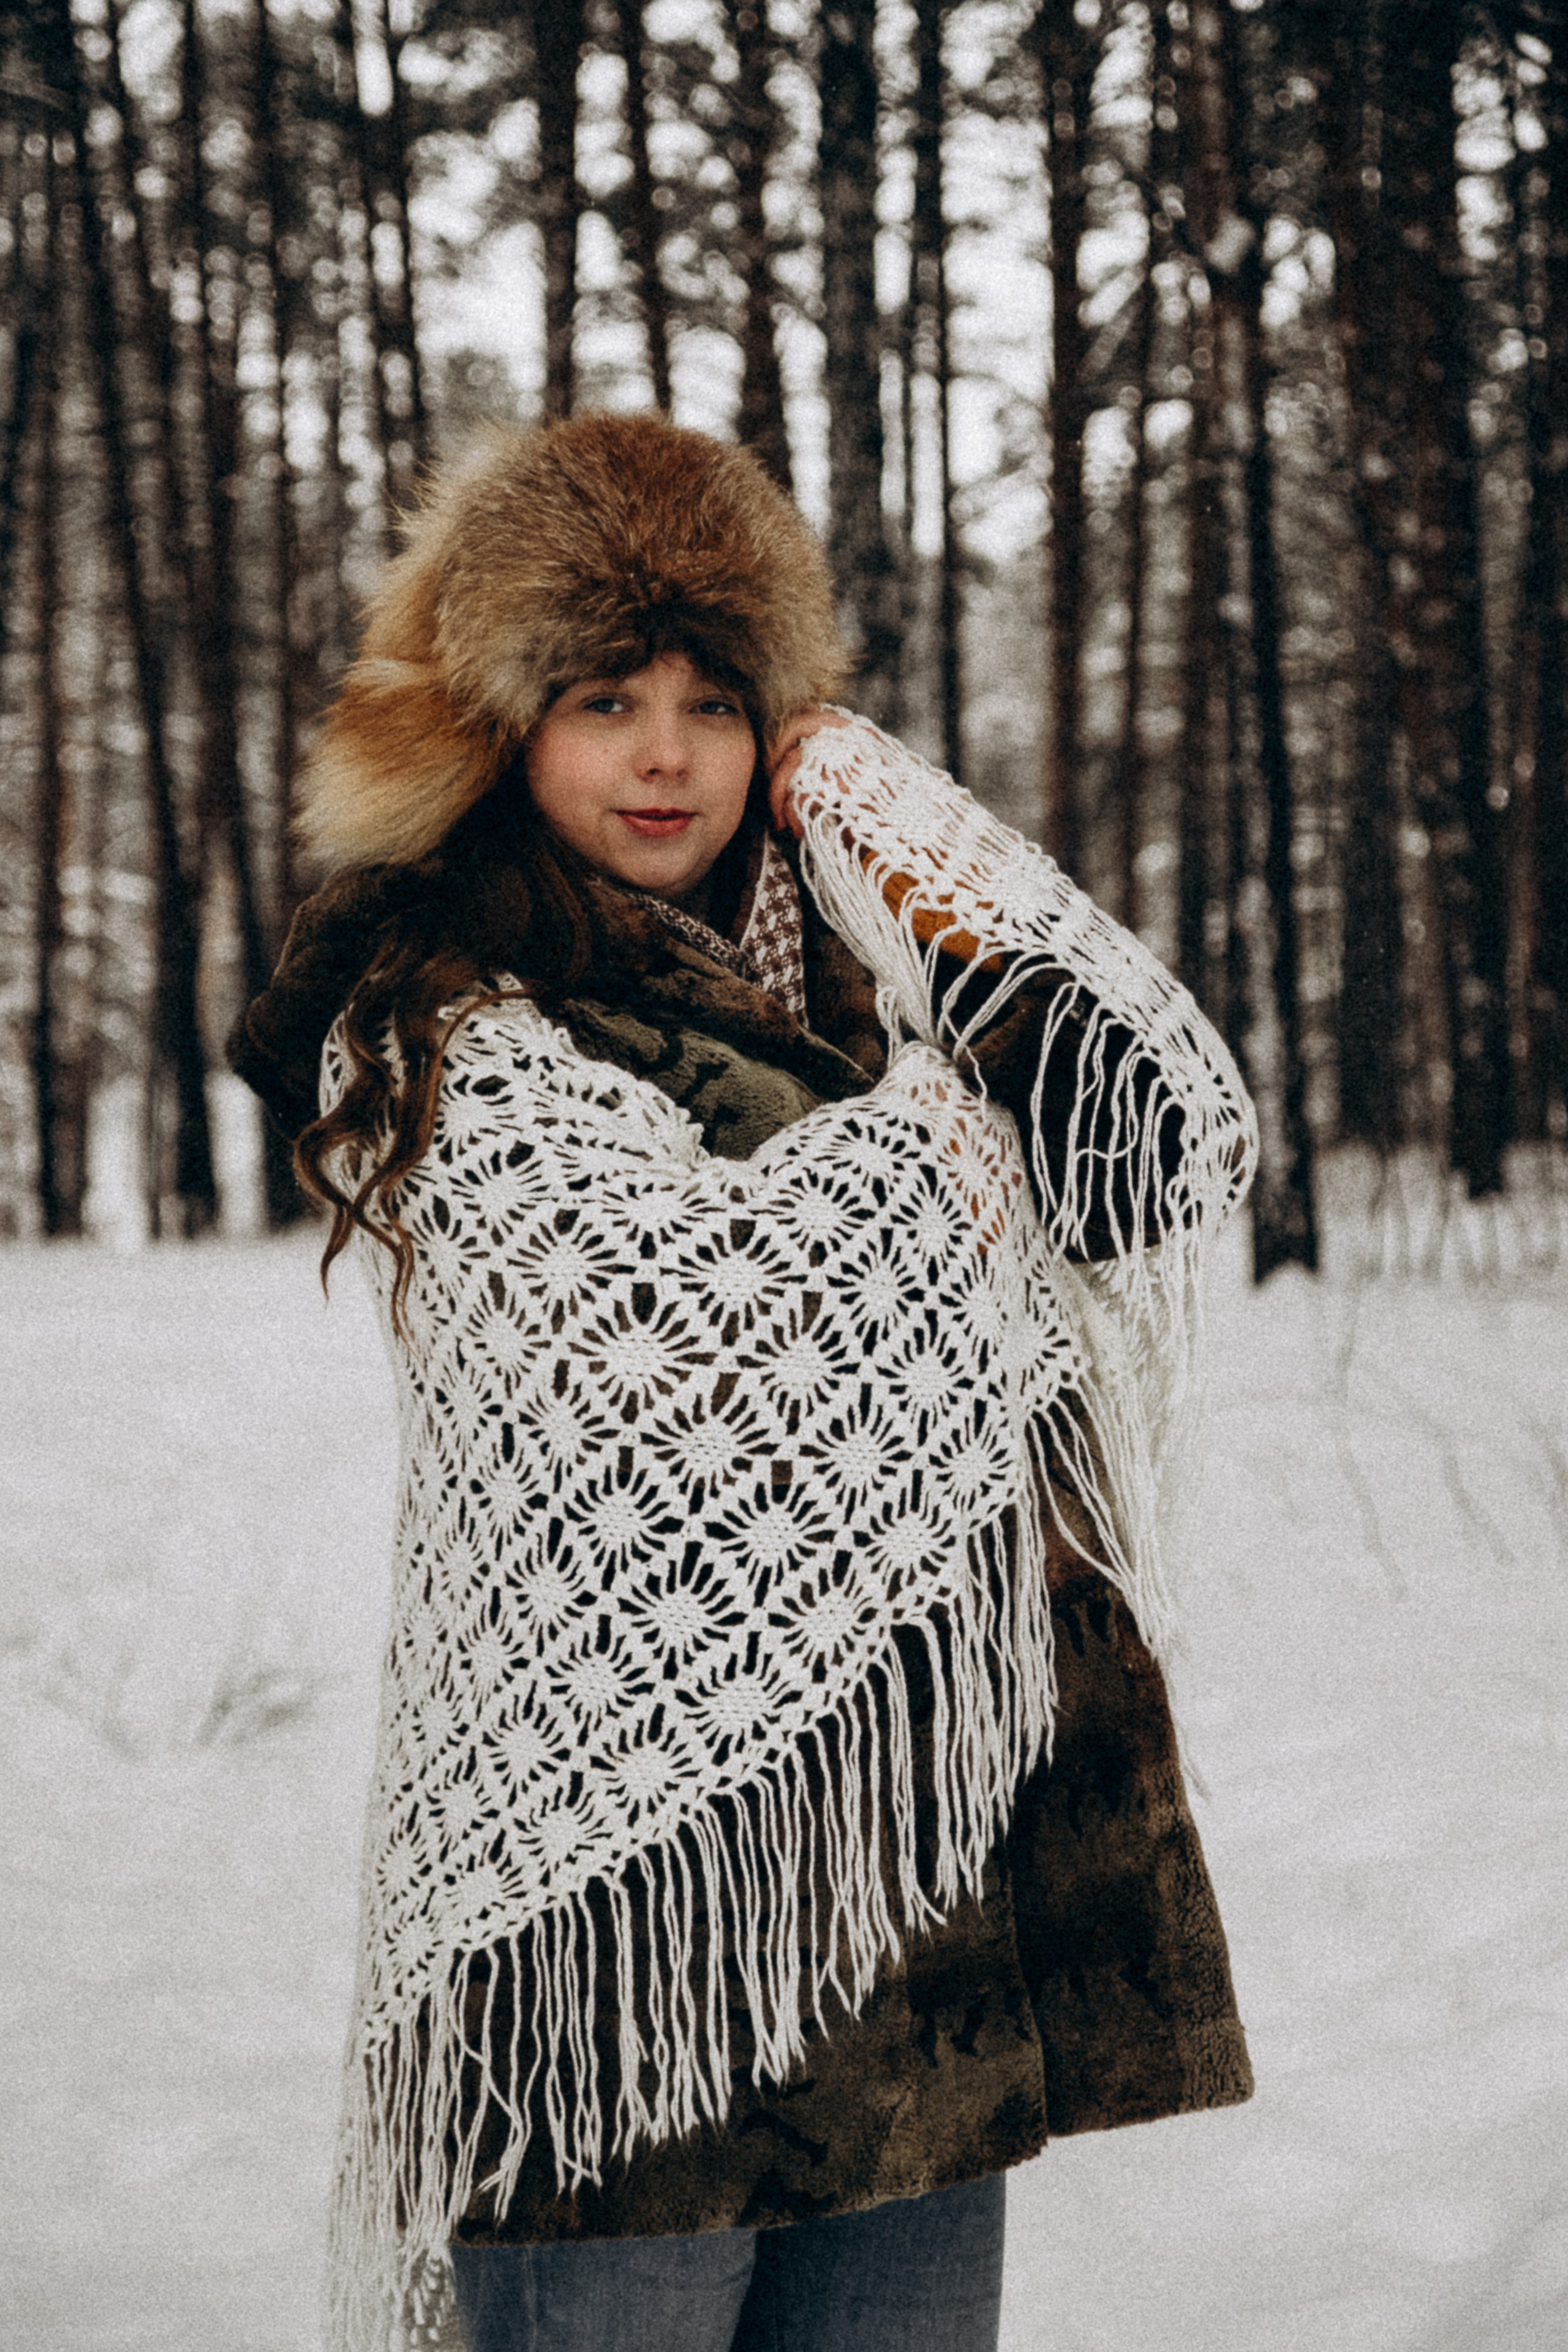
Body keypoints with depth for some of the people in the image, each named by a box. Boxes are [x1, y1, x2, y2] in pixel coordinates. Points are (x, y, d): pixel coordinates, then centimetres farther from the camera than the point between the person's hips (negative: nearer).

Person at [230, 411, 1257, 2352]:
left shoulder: (833, 987, 16)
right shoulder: (441, 1024, -3)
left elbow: (1170, 1154, 4)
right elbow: (673, 1301, -18)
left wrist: (891, 825, 4)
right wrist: (931, 1133, -2)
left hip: (933, 1850, 6)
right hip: (641, 1861, -6)